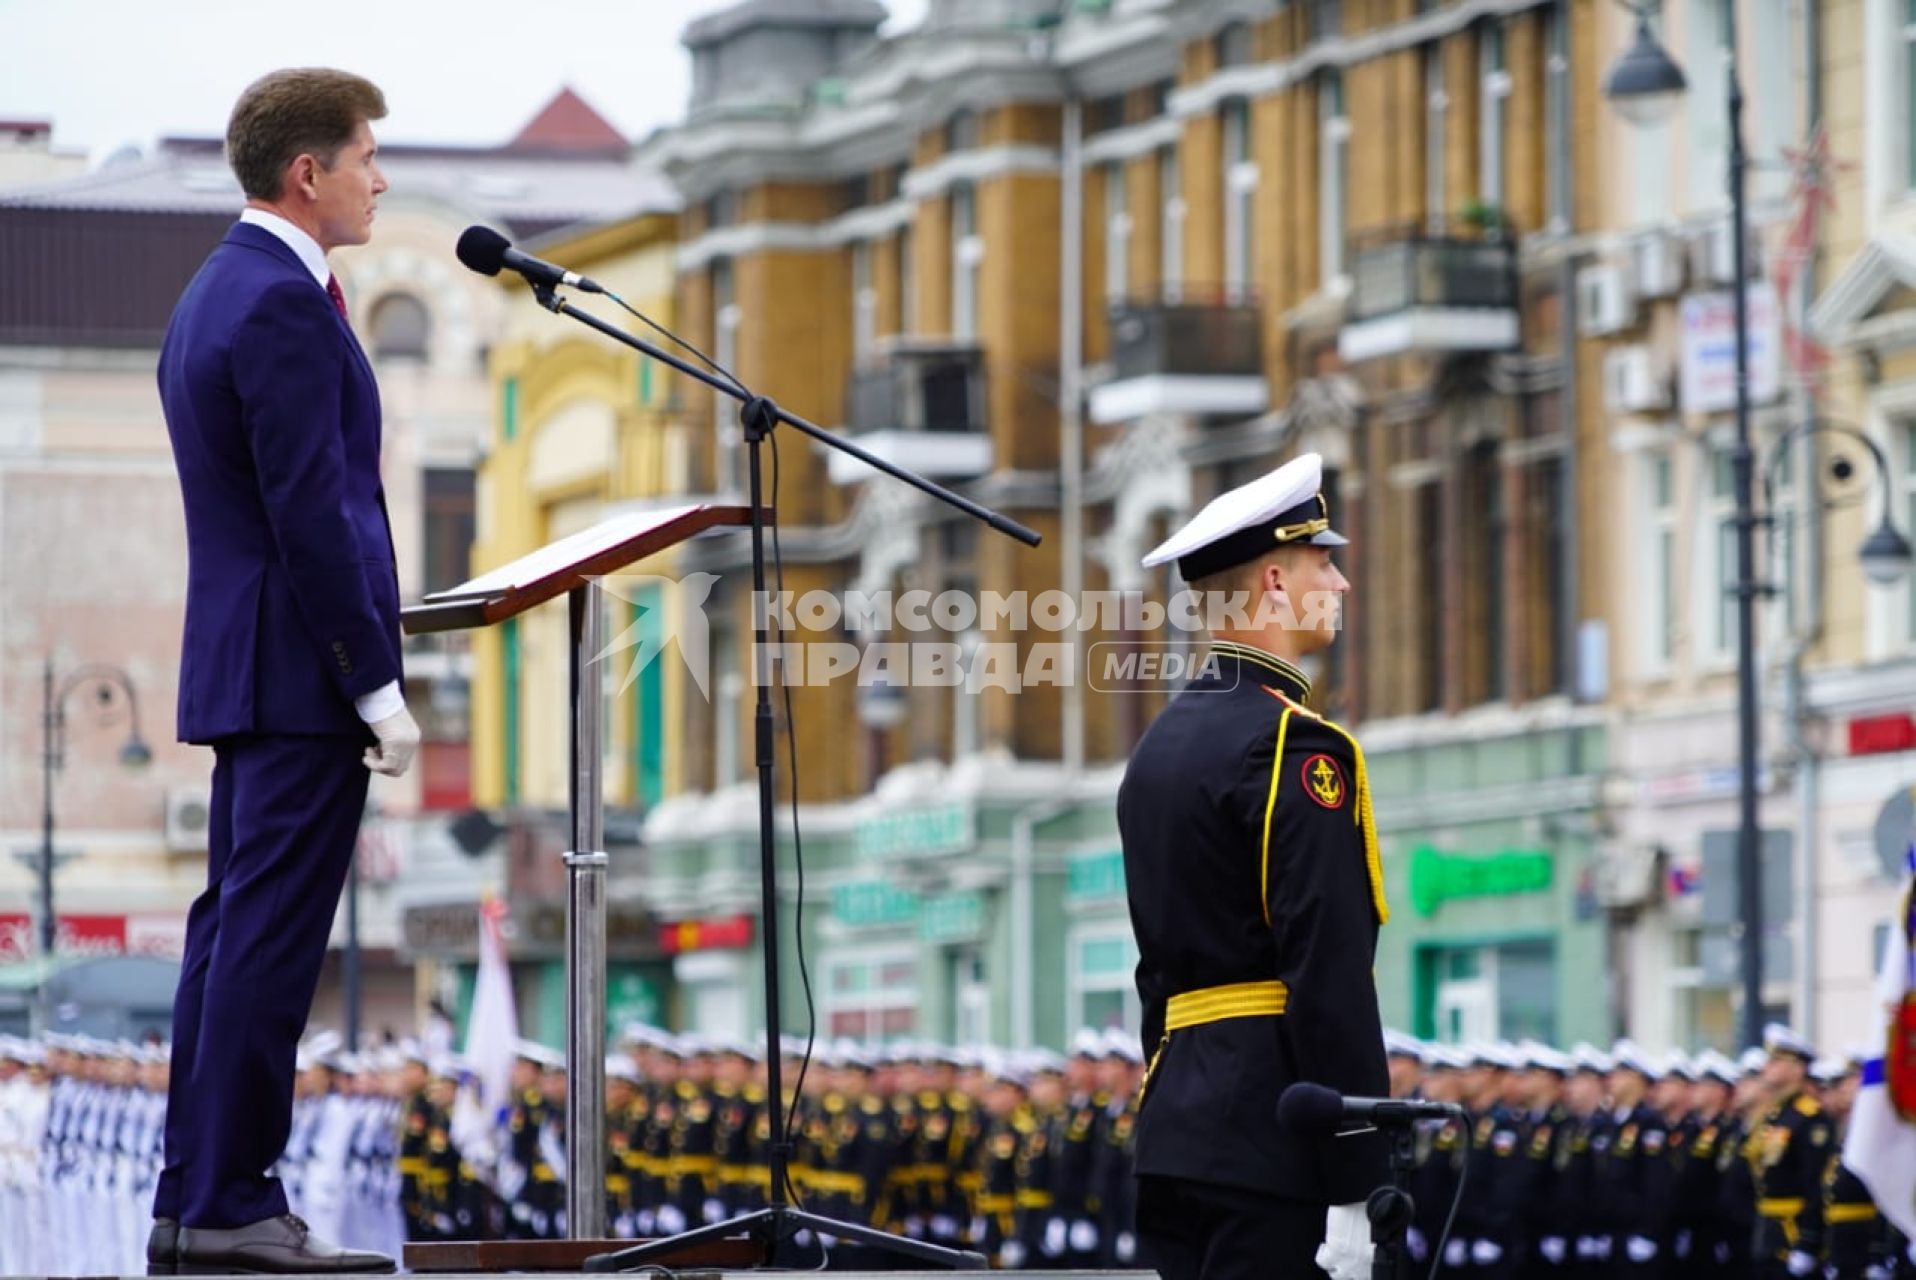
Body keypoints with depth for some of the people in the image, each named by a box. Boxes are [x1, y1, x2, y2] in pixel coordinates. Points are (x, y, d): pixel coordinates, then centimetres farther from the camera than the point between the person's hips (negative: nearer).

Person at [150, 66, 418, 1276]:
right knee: (271, 940, -9)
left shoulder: (214, 295, 17)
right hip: (303, 674, -10)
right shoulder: (284, 306, -16)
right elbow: (312, 514, -20)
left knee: (235, 934, 10)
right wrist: (378, 687, -18)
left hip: (243, 667, 11)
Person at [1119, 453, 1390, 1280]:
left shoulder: (1159, 746, 18)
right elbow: (1329, 977, -17)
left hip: (1177, 1122, 9)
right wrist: (1352, 1184, -19)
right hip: (1272, 1135, -9)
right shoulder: (1295, 745, -11)